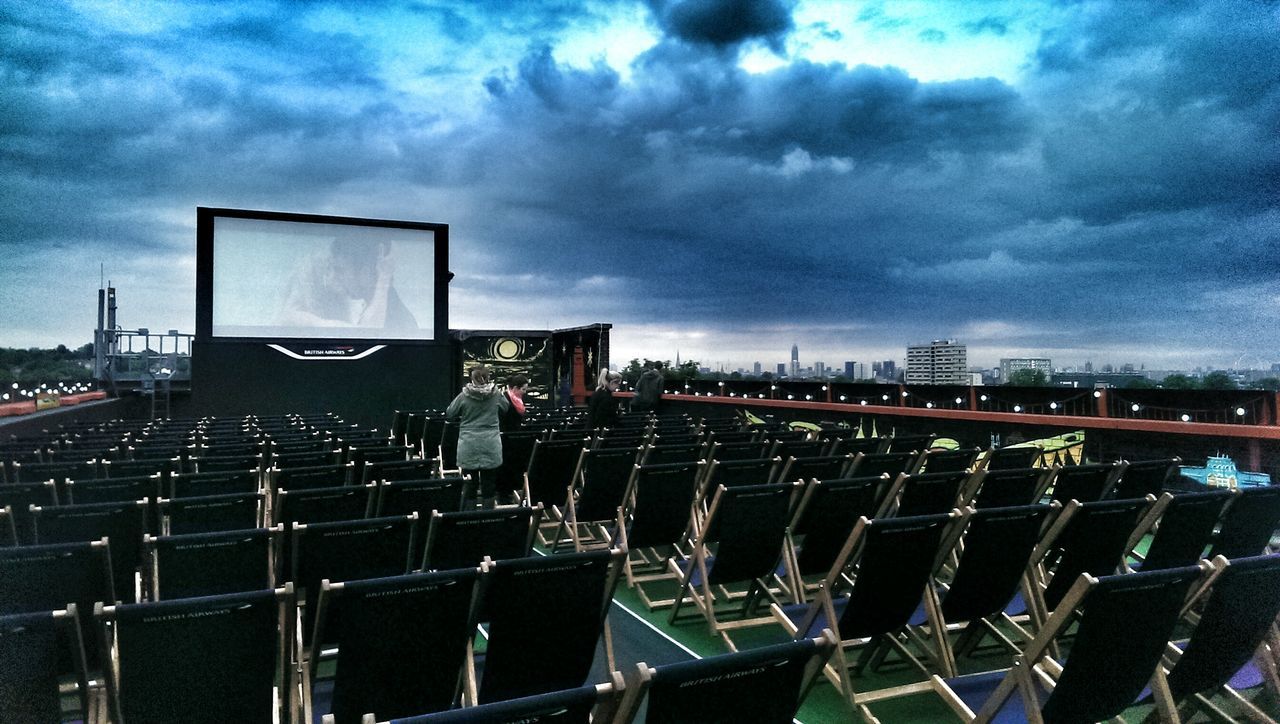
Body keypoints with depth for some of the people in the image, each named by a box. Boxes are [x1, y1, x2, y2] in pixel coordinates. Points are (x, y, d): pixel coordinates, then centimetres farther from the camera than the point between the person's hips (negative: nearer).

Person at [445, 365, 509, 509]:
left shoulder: (463, 396, -6)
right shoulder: (496, 395, -3)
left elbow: (449, 414, 6)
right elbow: (506, 408, 16)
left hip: (469, 448, -1)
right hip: (491, 447, 1)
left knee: (469, 486, 6)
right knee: (489, 485, 7)